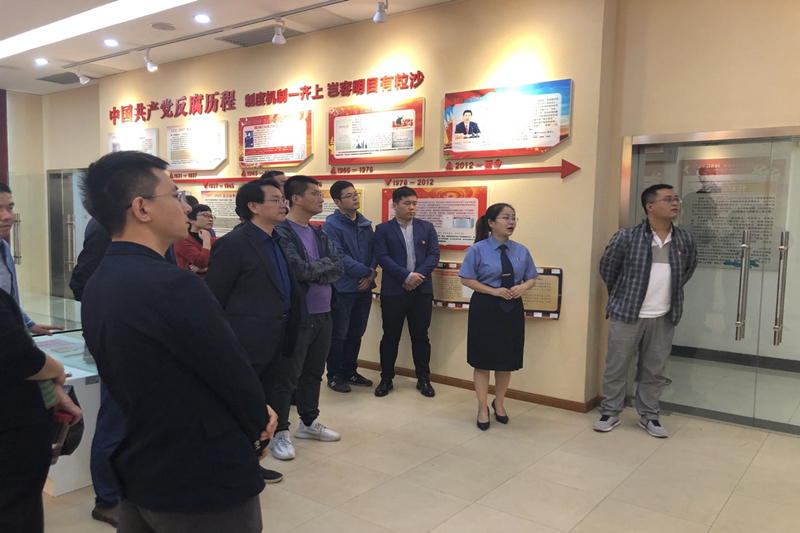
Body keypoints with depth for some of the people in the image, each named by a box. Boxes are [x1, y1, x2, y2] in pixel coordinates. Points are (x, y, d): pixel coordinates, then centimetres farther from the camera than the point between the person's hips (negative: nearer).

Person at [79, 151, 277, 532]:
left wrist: (252, 416, 1)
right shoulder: (173, 285, -27)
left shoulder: (96, 287, 2)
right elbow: (234, 375, -19)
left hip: (137, 476, 8)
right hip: (206, 485, -8)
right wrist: (258, 431, 3)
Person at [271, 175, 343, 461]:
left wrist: (311, 271, -14)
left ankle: (309, 422, 35)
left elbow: (338, 268, 1)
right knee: (287, 376, 5)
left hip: (322, 313, 7)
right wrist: (323, 265, -6)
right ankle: (279, 432, 20)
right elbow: (298, 269, -24)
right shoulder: (281, 232, -14)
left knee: (313, 372, 19)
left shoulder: (319, 234, 10)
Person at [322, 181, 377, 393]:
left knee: (356, 334, 15)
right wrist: (366, 271, -15)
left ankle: (350, 371, 29)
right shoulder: (331, 225, -11)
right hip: (342, 289, -6)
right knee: (338, 335, 4)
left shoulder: (366, 224, 10)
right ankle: (335, 375, 17)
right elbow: (339, 257, -18)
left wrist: (372, 274, -9)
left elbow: (375, 252, 9)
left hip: (364, 288, 6)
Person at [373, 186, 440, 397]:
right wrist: (407, 276, -19)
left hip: (422, 290, 2)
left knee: (420, 336, 9)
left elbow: (434, 255, 0)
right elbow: (382, 257, -10)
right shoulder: (383, 229, 0)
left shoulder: (427, 227, 8)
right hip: (393, 291, -2)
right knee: (390, 337, 6)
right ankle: (386, 378, 19)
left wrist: (419, 276, -15)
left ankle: (423, 379, 21)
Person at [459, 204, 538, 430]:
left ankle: (499, 403, 35)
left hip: (512, 309, 4)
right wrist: (493, 291, -18)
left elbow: (531, 278, 10)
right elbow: (467, 279, -8)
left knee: (507, 360, 13)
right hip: (485, 309, -4)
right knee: (483, 360, 5)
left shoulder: (521, 251, 4)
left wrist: (522, 288, -14)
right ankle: (483, 408, 21)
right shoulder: (478, 249, -8)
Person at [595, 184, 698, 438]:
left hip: (663, 318, 3)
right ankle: (610, 412, 21)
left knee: (654, 371, 12)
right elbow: (607, 268, 2)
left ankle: (648, 416, 26)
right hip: (626, 315, -3)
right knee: (616, 367, 6)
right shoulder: (626, 237, -10)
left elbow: (689, 268, 20)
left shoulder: (685, 240, 2)